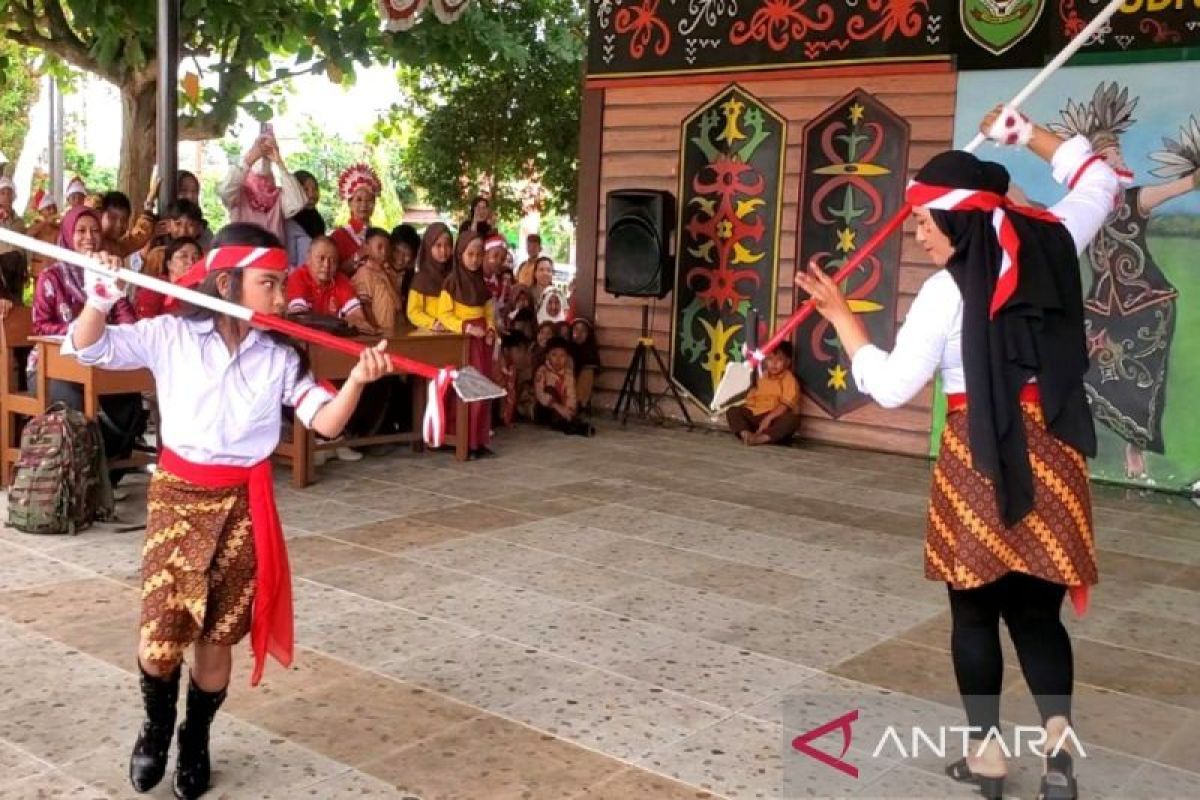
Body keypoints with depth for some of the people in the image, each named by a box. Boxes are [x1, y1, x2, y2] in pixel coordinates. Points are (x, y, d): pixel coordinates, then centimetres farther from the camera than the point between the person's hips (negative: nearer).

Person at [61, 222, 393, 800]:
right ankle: (156, 725, 29)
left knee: (216, 636, 8)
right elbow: (86, 348, -5)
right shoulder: (171, 335, -4)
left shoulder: (279, 357, -1)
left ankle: (195, 742, 32)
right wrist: (99, 301, -24)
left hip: (242, 503, 1)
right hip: (176, 494, -1)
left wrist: (357, 379, -26)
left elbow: (326, 422, -8)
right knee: (160, 633, -3)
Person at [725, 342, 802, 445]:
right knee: (733, 411, -9)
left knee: (793, 418, -36)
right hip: (756, 416, 5)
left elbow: (786, 405, -16)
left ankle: (761, 438, -51)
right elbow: (751, 399, 18)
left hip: (776, 418, -5)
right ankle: (746, 434, -38)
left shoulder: (789, 380, -3)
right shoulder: (762, 377, 15)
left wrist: (769, 417, -27)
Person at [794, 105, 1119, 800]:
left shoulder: (947, 292, -13)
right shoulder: (1051, 248, 0)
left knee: (976, 611, 11)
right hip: (1051, 451, 5)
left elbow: (890, 387, -11)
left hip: (980, 458, -4)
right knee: (1037, 610, 14)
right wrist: (1028, 133, 23)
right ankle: (1058, 732, -2)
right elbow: (1099, 181, 21)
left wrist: (840, 314, -3)